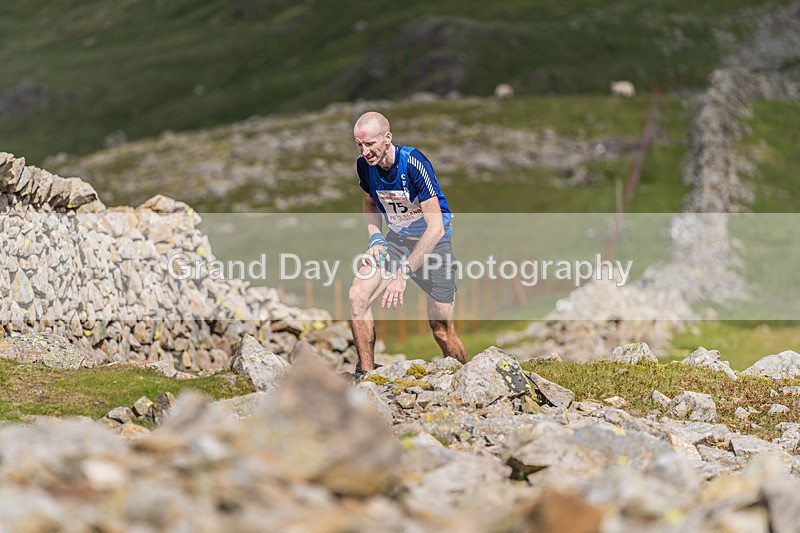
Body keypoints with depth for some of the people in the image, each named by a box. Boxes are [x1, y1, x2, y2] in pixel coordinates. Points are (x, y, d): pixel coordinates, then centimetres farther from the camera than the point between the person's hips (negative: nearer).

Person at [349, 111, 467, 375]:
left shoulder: (414, 163, -27)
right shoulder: (364, 165, -9)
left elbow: (436, 227, -29)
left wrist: (403, 274, -33)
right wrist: (375, 239, -7)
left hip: (432, 243, -5)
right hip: (394, 241, 5)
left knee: (442, 331, -1)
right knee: (357, 296, -20)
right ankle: (366, 374, -9)